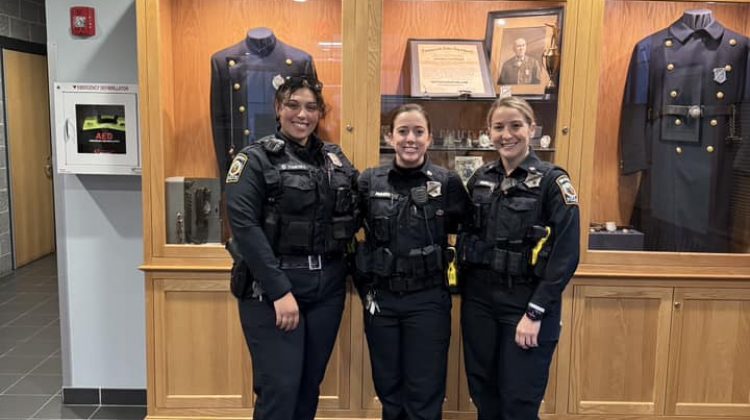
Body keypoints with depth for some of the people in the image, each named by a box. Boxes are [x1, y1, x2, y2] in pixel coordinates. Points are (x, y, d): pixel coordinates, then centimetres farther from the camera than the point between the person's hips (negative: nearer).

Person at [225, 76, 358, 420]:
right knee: (280, 388, -3)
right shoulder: (256, 159, -5)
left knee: (310, 384, 13)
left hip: (327, 286, 5)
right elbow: (244, 226, -15)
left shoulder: (336, 159, 11)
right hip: (271, 287, -5)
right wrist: (279, 290, -20)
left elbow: (354, 215, 14)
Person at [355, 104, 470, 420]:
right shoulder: (369, 181, 0)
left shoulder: (447, 182, -5)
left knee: (425, 394, 6)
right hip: (381, 297, 2)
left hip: (428, 300, -2)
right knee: (388, 389, 15)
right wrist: (363, 288, 5)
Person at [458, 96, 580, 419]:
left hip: (526, 303, -4)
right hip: (478, 299, 5)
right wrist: (462, 289, 7)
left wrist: (535, 312, -16)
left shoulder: (552, 181, -8)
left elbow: (566, 255, -13)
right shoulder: (481, 178, 6)